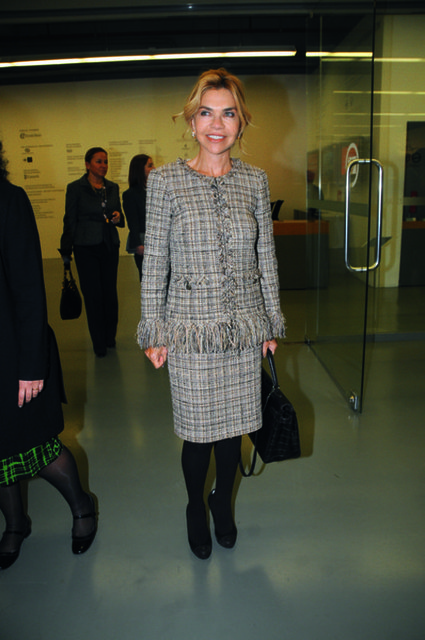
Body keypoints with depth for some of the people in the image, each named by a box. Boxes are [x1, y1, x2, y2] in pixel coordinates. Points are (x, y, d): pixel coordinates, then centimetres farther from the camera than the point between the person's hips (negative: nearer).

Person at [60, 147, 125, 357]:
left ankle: (110, 337, 22)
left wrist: (117, 217, -6)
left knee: (110, 291, 4)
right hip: (87, 247, -4)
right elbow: (70, 221, -1)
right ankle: (99, 343, 9)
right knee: (93, 294, -2)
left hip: (110, 246, 4)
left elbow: (120, 218, 19)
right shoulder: (76, 188, -1)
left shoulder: (113, 187, 11)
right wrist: (66, 252, -2)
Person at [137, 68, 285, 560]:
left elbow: (266, 257, 9)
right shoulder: (166, 181, -4)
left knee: (233, 426, 15)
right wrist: (153, 332, -3)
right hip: (191, 330, -2)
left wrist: (272, 323, 9)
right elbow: (154, 262, -2)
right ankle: (196, 509, 39)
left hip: (245, 329, 3)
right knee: (198, 432, 8)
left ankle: (223, 503, 43)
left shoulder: (255, 181, 4)